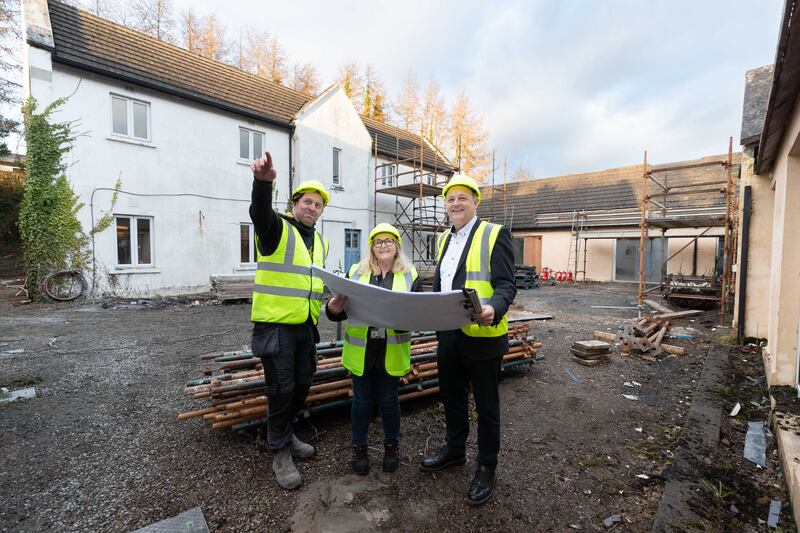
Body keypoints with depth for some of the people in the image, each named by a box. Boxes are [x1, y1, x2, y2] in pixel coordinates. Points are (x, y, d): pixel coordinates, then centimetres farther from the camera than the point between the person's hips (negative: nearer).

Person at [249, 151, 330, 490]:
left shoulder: (320, 242, 14)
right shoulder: (276, 229, -7)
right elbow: (260, 211, -31)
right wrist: (263, 181, -49)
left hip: (306, 326, 7)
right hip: (275, 325, -7)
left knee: (302, 386, 16)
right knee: (282, 389, -1)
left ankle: (285, 435, 39)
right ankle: (281, 453, 19)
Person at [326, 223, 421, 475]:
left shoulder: (410, 275, 1)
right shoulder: (355, 272, 2)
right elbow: (341, 309, 1)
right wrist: (333, 309, -22)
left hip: (392, 352, 0)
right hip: (361, 350, 1)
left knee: (389, 400, 14)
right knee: (362, 399, 14)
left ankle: (392, 445, 38)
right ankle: (359, 447, 36)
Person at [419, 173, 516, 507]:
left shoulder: (494, 234, -9)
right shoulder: (444, 239, 13)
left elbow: (506, 285, -16)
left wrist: (493, 309, -35)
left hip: (482, 336, -6)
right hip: (448, 334, 7)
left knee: (486, 406, 12)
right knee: (452, 398, 22)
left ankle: (486, 467, 32)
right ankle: (454, 449, 45)